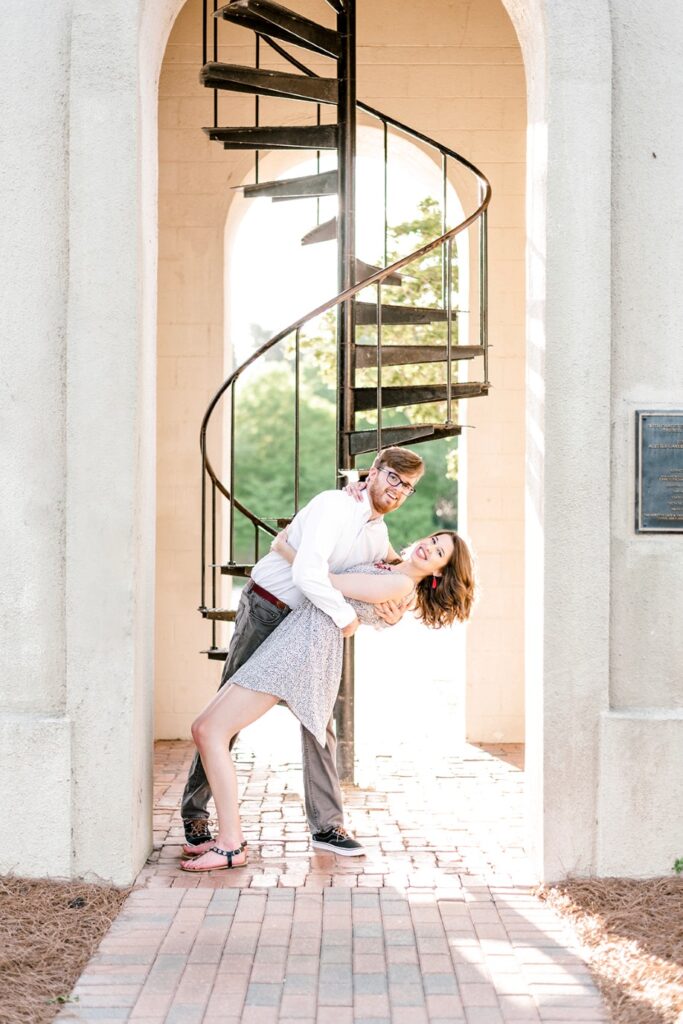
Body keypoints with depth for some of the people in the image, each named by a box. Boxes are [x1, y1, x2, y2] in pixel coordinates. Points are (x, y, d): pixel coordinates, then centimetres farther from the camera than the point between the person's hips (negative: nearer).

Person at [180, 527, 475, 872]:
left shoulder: (400, 585, -7)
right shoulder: (388, 567, 19)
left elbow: (324, 581, -7)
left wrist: (283, 548, 4)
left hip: (304, 645, -10)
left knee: (211, 731, -14)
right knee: (203, 729, 7)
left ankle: (231, 846, -14)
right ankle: (228, 837, 9)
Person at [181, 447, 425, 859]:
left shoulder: (380, 536, 5)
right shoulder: (334, 505, -22)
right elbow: (307, 574, -34)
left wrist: (391, 612, -12)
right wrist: (346, 616, -23)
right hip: (266, 609, -7)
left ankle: (327, 824, 10)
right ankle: (195, 816, 10)